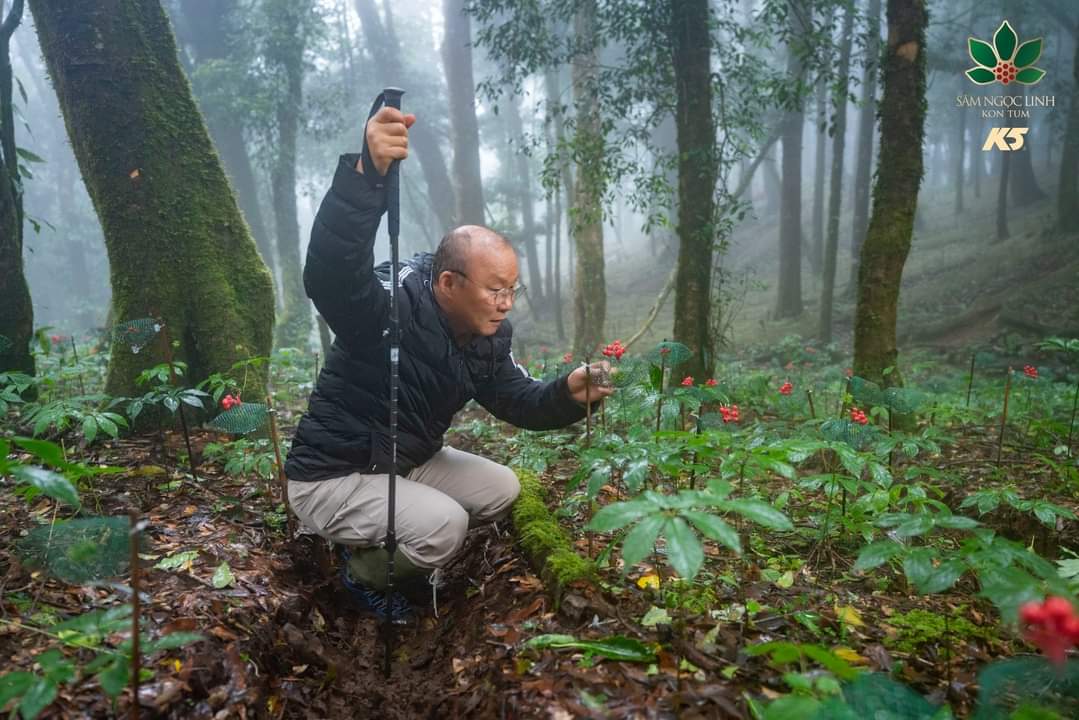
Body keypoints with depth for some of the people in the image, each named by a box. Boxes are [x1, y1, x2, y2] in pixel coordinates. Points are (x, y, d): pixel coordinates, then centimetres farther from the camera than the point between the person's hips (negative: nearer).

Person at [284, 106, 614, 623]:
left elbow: (515, 399, 1)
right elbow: (329, 274, -50)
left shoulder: (487, 335, -5)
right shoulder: (390, 307, -30)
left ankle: (386, 542, 18)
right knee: (444, 526, -26)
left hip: (407, 463, 8)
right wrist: (367, 174, -63)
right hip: (331, 476, -8)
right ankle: (363, 573, 6)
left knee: (501, 489, 5)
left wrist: (567, 396, -20)